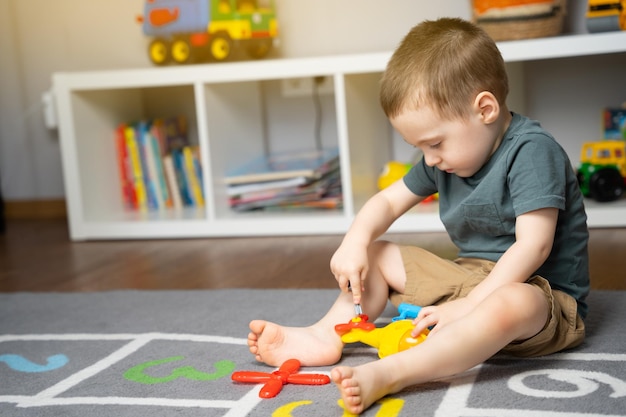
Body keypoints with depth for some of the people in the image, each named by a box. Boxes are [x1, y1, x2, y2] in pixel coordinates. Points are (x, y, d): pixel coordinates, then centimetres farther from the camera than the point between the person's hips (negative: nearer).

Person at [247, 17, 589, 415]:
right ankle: (326, 337, -7)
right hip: (471, 275, 8)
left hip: (542, 294, -8)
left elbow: (532, 246, -26)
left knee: (510, 304, -44)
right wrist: (355, 243, -8)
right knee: (376, 254, 11)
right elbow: (390, 200, 12)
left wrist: (468, 306, -28)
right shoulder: (446, 156, 6)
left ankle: (386, 374, -51)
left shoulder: (532, 150, -19)